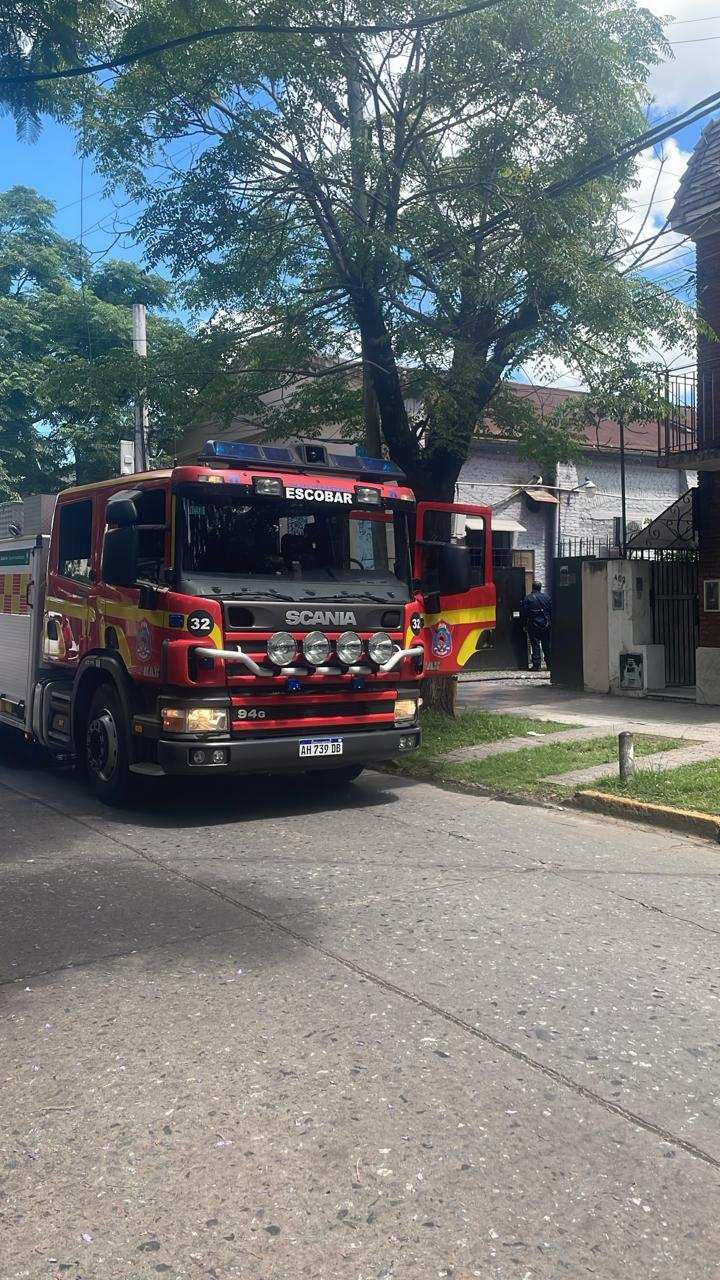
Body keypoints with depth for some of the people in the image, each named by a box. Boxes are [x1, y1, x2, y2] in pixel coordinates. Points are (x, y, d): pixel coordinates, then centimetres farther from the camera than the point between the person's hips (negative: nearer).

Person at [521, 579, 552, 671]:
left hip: (533, 625, -2)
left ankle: (536, 665, -3)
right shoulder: (546, 597, 4)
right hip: (545, 625, 2)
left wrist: (525, 625, 1)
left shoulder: (527, 599, -4)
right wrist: (551, 623, 13)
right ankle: (549, 664, 14)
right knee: (547, 645, 10)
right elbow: (551, 611, 6)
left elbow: (524, 613, -6)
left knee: (535, 645, 1)